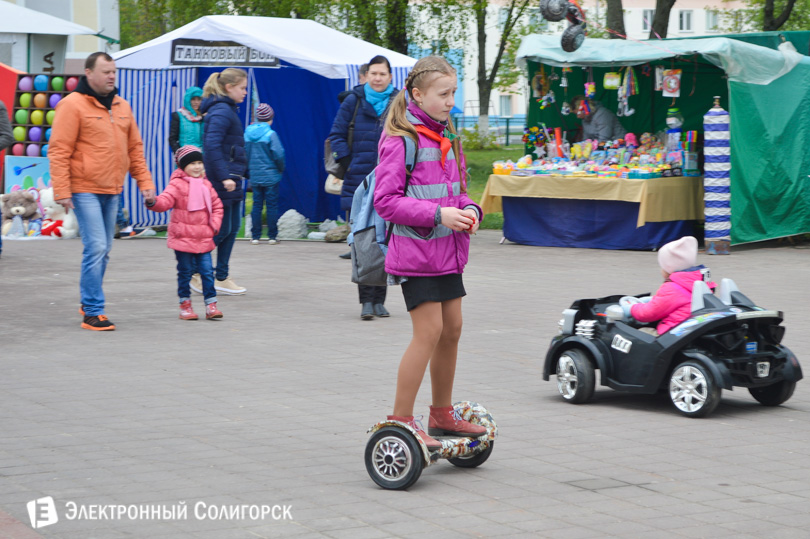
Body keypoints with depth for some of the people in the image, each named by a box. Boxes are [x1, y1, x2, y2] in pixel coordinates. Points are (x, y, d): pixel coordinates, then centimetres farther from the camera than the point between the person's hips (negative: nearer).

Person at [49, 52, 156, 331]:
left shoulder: (122, 106, 13)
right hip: (85, 190, -7)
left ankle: (89, 302, 26)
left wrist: (145, 182, 10)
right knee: (96, 247, -12)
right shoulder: (73, 105, -8)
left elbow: (135, 148, 18)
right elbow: (59, 151, -10)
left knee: (103, 249, 12)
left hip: (112, 191, 7)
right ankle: (92, 312, -7)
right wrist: (62, 191, -15)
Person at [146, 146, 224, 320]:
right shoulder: (177, 184, -6)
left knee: (207, 271, 2)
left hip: (204, 238, 4)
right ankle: (185, 304, 16)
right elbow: (165, 201, -19)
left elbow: (217, 205, 17)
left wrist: (215, 225, 5)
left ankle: (211, 305, 7)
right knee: (185, 272, 4)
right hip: (183, 238, -4)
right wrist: (153, 203, -40)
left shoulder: (206, 184, 11)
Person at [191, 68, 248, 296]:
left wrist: (239, 173, 22)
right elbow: (212, 146, -25)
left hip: (230, 181, 10)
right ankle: (197, 274, 8)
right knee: (221, 230, -4)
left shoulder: (227, 110, 16)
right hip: (221, 182, -10)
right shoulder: (221, 111, -15)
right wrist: (224, 176, -28)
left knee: (232, 227, 11)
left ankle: (222, 278, 15)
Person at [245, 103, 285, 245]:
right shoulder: (270, 134, -13)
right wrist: (281, 169, 2)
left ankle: (255, 236, 9)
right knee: (272, 205, 4)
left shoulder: (247, 133, 2)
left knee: (256, 205, 9)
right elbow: (278, 155, -16)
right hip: (271, 176, -4)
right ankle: (272, 236, 6)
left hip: (254, 176, 4)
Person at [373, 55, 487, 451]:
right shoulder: (400, 139, -13)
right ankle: (401, 420, -2)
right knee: (429, 331, -11)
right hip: (415, 249, -8)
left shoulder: (446, 137, 13)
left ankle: (442, 414, 26)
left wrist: (469, 210, -1)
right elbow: (386, 200, -17)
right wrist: (438, 214, -23)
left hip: (447, 248, 8)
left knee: (452, 329, 11)